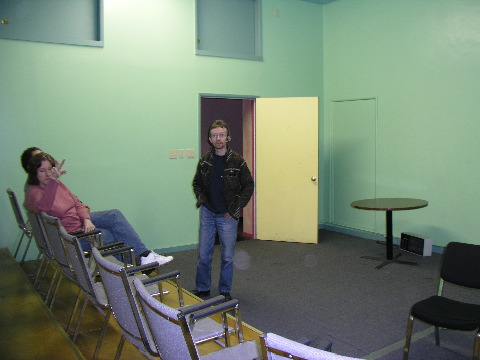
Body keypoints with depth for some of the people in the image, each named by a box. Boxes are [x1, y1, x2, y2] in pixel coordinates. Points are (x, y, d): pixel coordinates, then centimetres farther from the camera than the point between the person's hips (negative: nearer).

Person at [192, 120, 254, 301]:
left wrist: (236, 209, -7)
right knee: (203, 255, 8)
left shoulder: (237, 161, -7)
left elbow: (248, 186, -3)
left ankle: (225, 291, 22)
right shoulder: (204, 160, 2)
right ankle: (202, 289, 26)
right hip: (207, 214, 3)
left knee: (227, 256, 5)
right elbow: (197, 183, 16)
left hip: (227, 216, -3)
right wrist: (201, 199, 0)